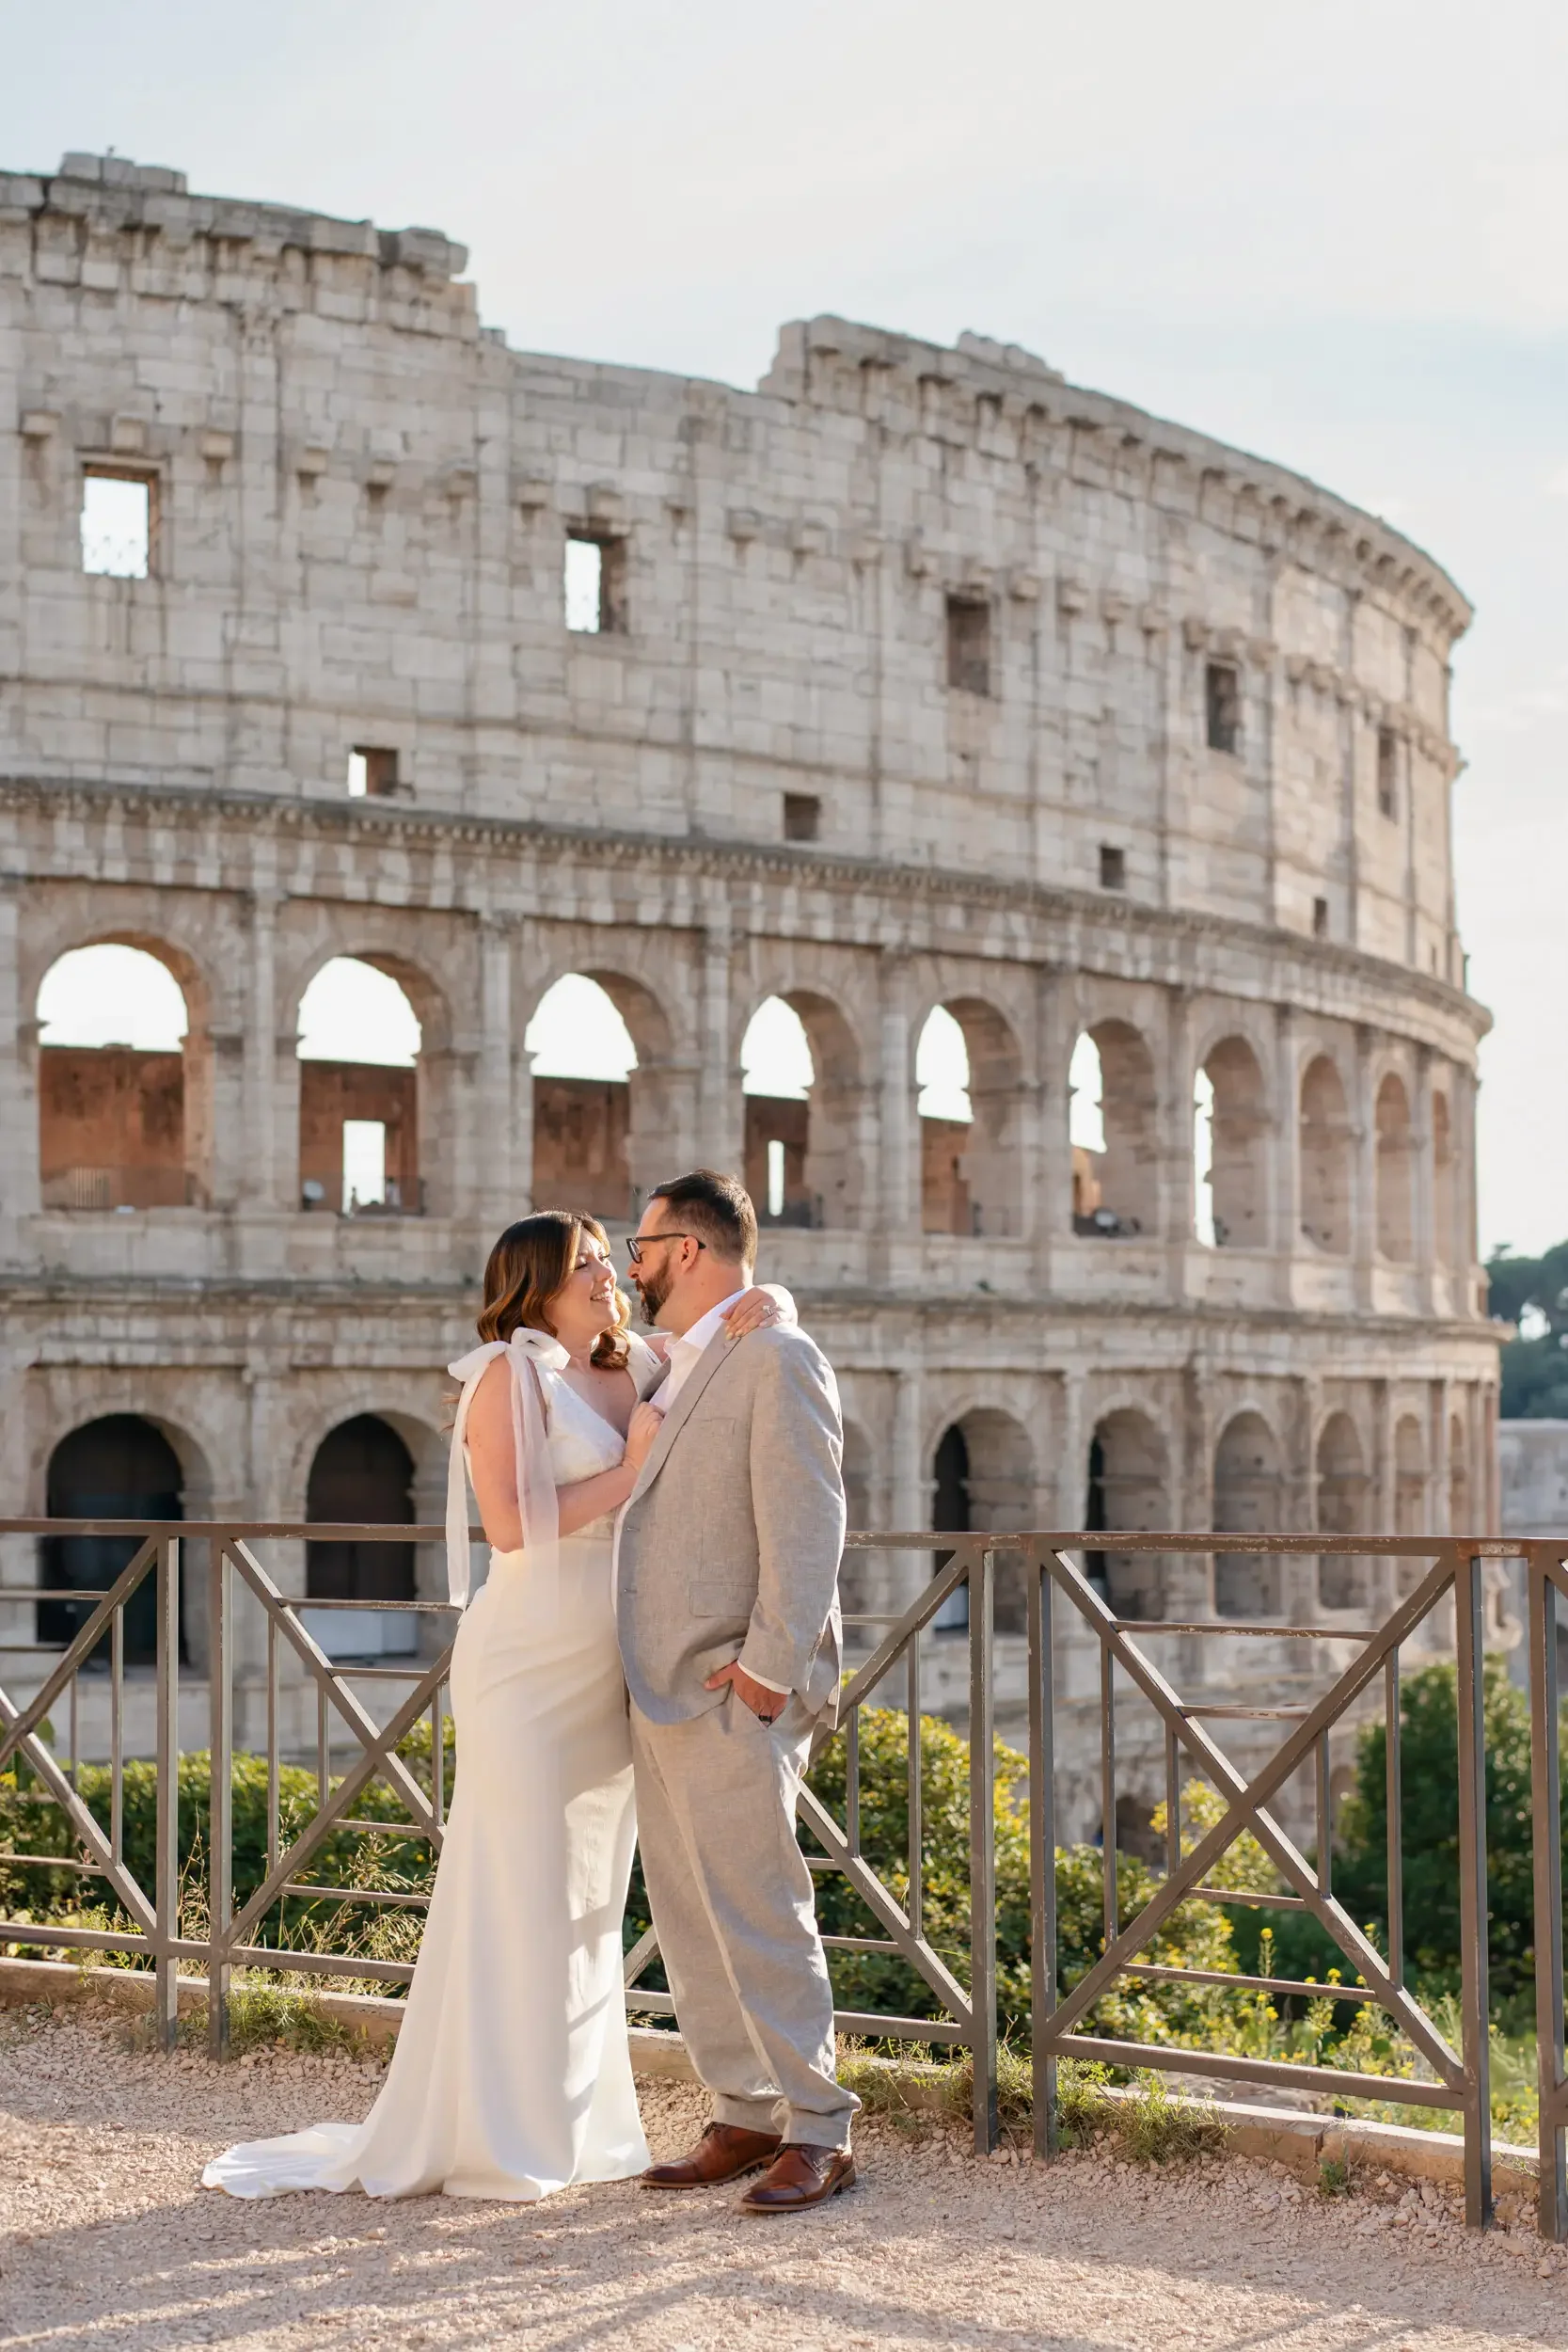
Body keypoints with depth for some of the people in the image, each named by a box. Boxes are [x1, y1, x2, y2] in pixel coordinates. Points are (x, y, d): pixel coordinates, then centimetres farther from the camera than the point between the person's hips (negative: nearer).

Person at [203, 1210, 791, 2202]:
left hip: (607, 1672, 7)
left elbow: (770, 1311, 20)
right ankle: (490, 2138, 4)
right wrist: (630, 1471, -11)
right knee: (518, 1889, -4)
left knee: (590, 1895, 11)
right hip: (528, 1663, -7)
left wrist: (762, 1307, -2)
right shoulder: (510, 1374, -7)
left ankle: (568, 2118, 19)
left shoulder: (638, 1370, 12)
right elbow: (513, 1525, -15)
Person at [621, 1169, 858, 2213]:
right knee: (692, 1923, 11)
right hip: (665, 1695, 9)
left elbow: (805, 1528, -17)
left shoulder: (778, 1359, -10)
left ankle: (821, 2133, 2)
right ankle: (749, 2118, 19)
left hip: (734, 1697, -9)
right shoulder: (673, 1372, 19)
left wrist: (768, 1668, -21)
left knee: (758, 1916, -7)